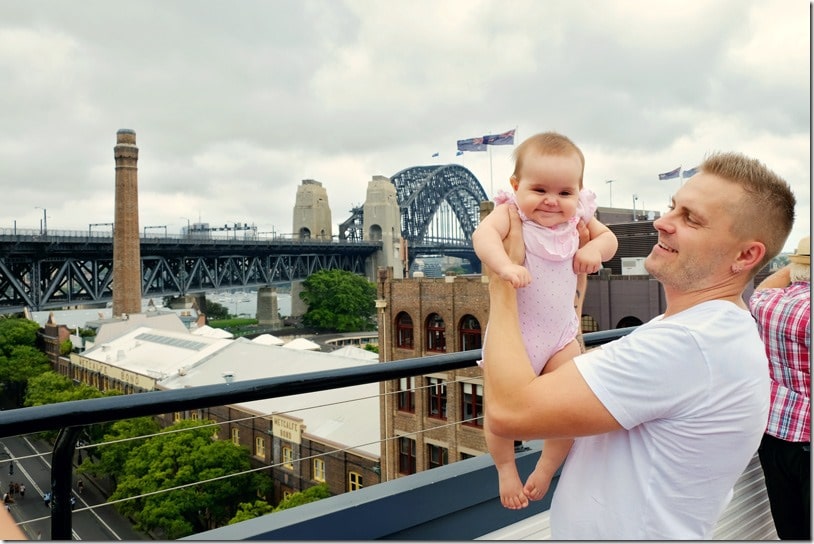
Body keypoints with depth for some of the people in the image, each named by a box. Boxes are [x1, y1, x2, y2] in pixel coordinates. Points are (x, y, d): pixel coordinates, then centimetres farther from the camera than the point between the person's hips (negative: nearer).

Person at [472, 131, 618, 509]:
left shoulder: (576, 218, -1)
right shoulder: (511, 212, -16)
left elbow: (609, 238, 11)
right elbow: (483, 234, -35)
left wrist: (596, 248, -12)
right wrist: (504, 265, -53)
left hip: (561, 331, 5)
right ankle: (505, 468, 32)